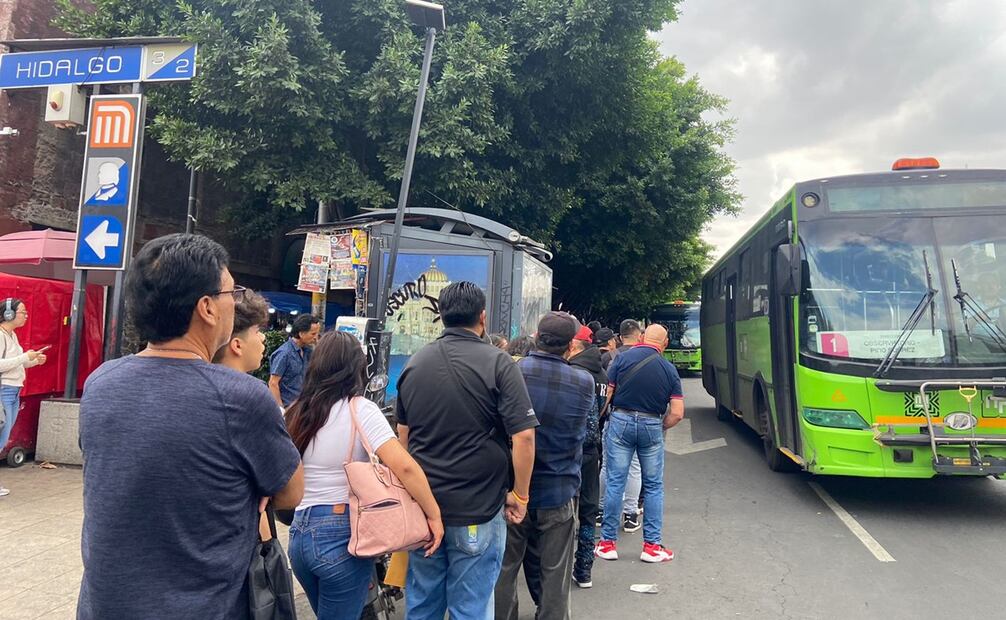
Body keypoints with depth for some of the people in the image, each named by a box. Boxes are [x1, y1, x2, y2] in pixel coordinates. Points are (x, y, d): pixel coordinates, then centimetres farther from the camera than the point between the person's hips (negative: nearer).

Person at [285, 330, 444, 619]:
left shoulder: (295, 412, 4)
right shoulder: (360, 410, -13)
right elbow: (404, 466, -22)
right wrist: (434, 515, -14)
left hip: (300, 533, 6)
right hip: (342, 536, -6)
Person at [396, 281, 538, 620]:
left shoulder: (415, 362, 4)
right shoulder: (498, 363, -12)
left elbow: (403, 433, 12)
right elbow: (524, 436, -17)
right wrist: (519, 495, -4)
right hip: (477, 510, -4)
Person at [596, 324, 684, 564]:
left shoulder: (622, 359, -3)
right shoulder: (669, 369, 1)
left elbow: (607, 395, -5)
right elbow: (677, 413, -3)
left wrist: (602, 422, 8)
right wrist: (660, 428, 12)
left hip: (621, 421, 0)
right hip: (652, 425, 1)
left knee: (614, 482, 6)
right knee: (653, 486, 12)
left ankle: (608, 542, 12)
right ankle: (652, 545, 16)